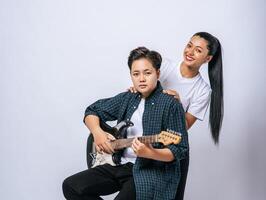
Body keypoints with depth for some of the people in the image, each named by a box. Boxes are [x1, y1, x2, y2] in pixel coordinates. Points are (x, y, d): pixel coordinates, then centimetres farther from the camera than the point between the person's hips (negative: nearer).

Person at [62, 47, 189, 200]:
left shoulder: (171, 105, -10)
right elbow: (92, 111, 19)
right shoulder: (127, 98, 8)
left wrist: (151, 153, -30)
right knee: (71, 186, -5)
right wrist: (97, 132, -2)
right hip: (119, 164, 6)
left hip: (149, 171, -6)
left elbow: (181, 150, -12)